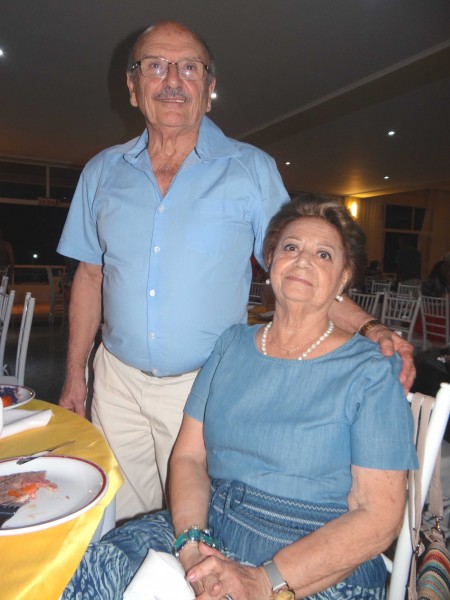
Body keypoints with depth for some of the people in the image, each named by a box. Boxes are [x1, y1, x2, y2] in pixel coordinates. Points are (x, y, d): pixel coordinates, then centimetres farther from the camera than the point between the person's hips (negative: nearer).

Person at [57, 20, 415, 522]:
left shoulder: (252, 170, -4)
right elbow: (90, 277, 10)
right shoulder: (102, 171, 6)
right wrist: (74, 376, 10)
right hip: (117, 380, 4)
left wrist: (370, 329, -19)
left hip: (206, 386, -2)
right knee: (116, 529, 17)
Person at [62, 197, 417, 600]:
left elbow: (379, 516, -11)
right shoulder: (232, 345, 6)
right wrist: (191, 544, -13)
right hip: (211, 525, 4)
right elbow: (189, 455, 4)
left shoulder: (371, 373, -7)